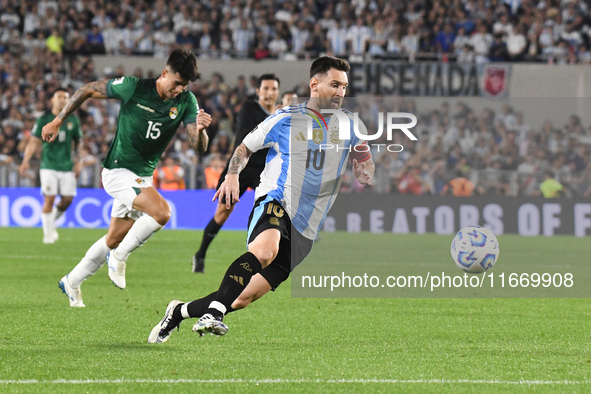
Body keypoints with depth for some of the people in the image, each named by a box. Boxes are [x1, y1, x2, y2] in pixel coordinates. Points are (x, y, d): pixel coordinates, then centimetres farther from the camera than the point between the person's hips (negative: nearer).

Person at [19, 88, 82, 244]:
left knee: (67, 199, -3)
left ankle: (52, 221, 24)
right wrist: (25, 162, -15)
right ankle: (48, 233, 3)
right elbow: (34, 141, -3)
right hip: (49, 165, -3)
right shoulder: (44, 119, 0)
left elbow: (79, 142, 17)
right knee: (49, 199, -9)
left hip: (67, 166, 3)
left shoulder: (73, 120, 9)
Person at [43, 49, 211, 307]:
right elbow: (88, 90, -4)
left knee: (114, 241, 16)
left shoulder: (186, 102, -7)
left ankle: (72, 283, 36)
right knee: (161, 211, -28)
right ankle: (119, 257, -8)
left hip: (143, 177, 6)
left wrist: (200, 130, -35)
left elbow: (199, 148, -13)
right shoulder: (134, 87, -17)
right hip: (119, 170, -6)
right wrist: (57, 121, -1)